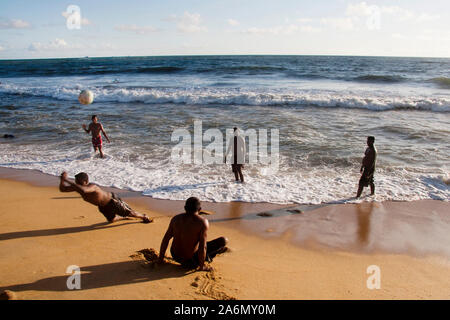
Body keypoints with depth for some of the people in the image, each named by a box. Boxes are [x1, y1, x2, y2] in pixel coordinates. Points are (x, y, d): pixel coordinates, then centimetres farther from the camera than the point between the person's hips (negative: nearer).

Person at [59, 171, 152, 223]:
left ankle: (144, 217, 35)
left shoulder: (92, 187, -42)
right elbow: (62, 189, -10)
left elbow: (83, 190, -67)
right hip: (102, 206, 8)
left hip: (112, 200, -8)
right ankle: (123, 217, 54)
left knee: (129, 212, 9)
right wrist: (62, 179, -30)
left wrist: (67, 180, -64)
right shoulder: (78, 187, -17)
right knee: (111, 220, 26)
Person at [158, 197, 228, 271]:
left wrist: (160, 259, 12)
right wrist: (201, 267, -9)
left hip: (175, 256, 6)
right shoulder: (203, 222, -18)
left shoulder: (176, 218, -4)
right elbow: (202, 247, -22)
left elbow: (165, 239, 0)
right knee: (224, 240, -1)